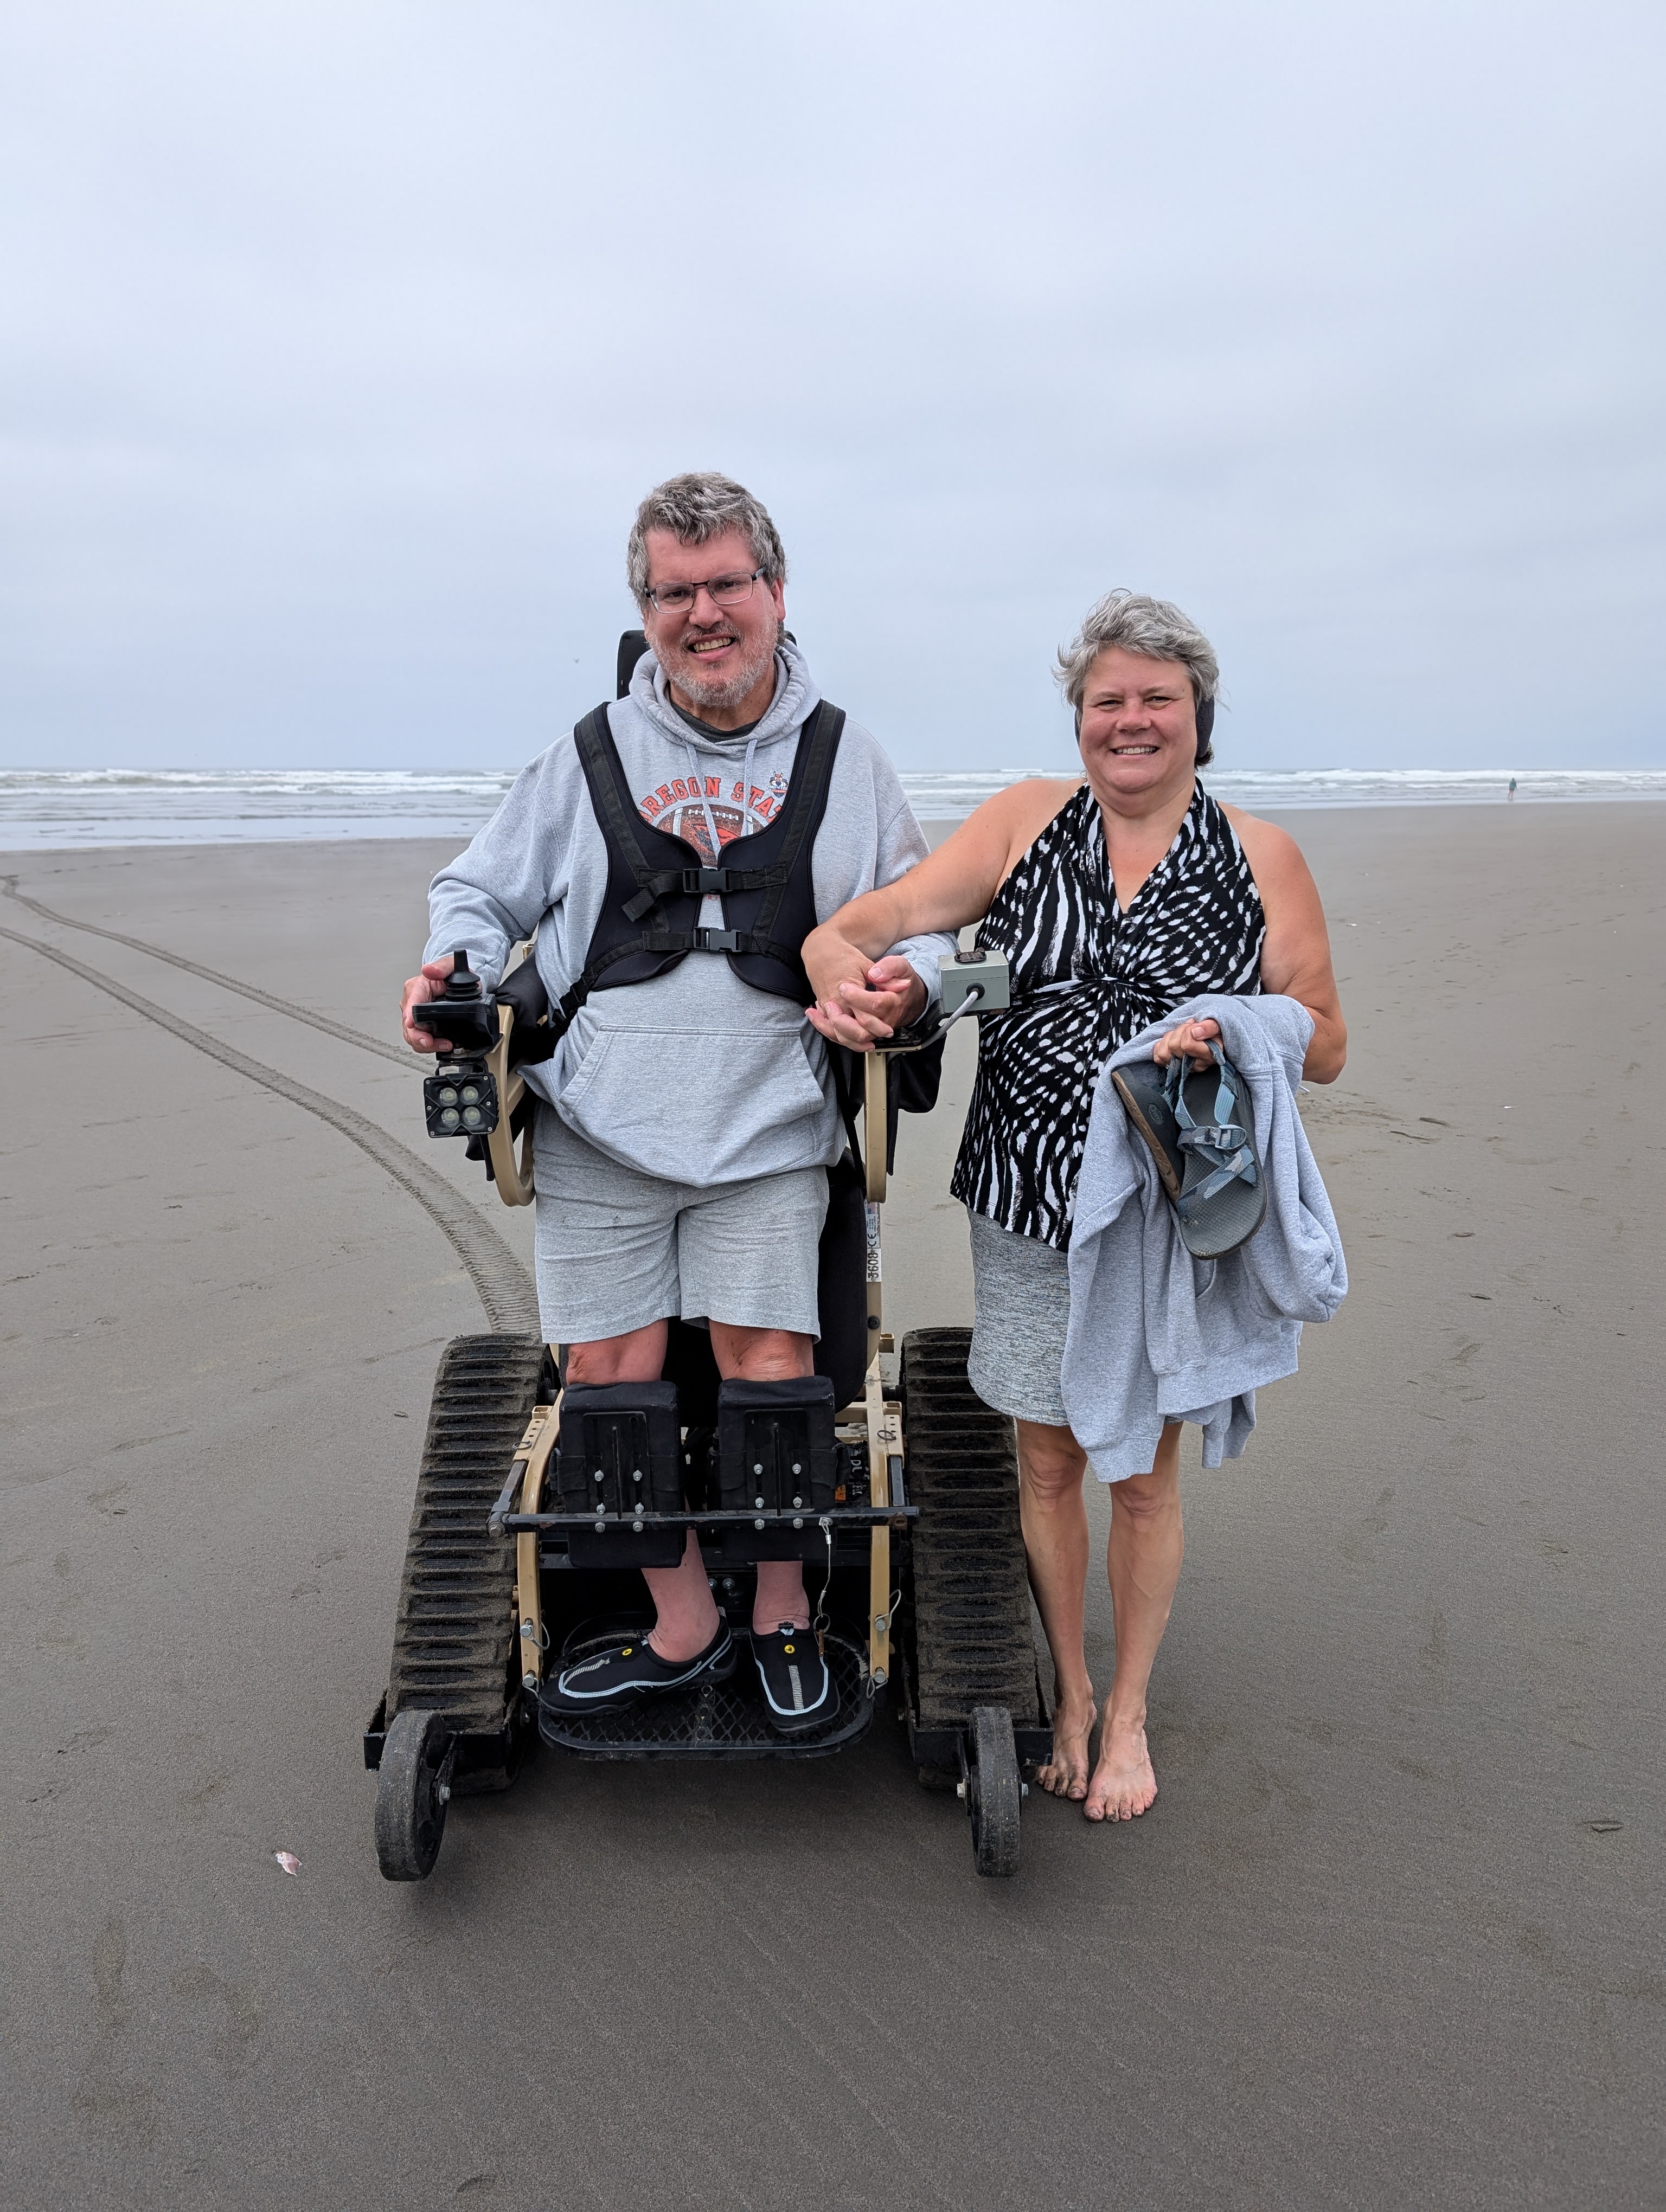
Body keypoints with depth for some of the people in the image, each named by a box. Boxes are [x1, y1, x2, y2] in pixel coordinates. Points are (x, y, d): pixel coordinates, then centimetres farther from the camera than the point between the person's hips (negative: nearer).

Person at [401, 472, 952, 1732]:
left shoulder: (845, 759, 10)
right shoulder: (590, 756, 10)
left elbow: (917, 920, 13)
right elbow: (483, 891, 19)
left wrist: (905, 983, -10)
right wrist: (452, 966, -3)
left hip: (767, 1130, -1)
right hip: (599, 1131, 2)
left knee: (769, 1376, -3)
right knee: (610, 1382, 2)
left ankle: (782, 1617, 21)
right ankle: (683, 1630, 19)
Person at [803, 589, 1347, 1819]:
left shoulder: (1261, 859, 2)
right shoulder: (1027, 820, 3)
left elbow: (1326, 1046, 0)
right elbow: (895, 913, -6)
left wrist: (1234, 1036, -21)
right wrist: (840, 960, -29)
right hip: (1028, 1207, 1)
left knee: (1147, 1473, 10)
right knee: (1048, 1460, 11)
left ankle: (1130, 1714, 33)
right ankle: (1069, 1693, 34)